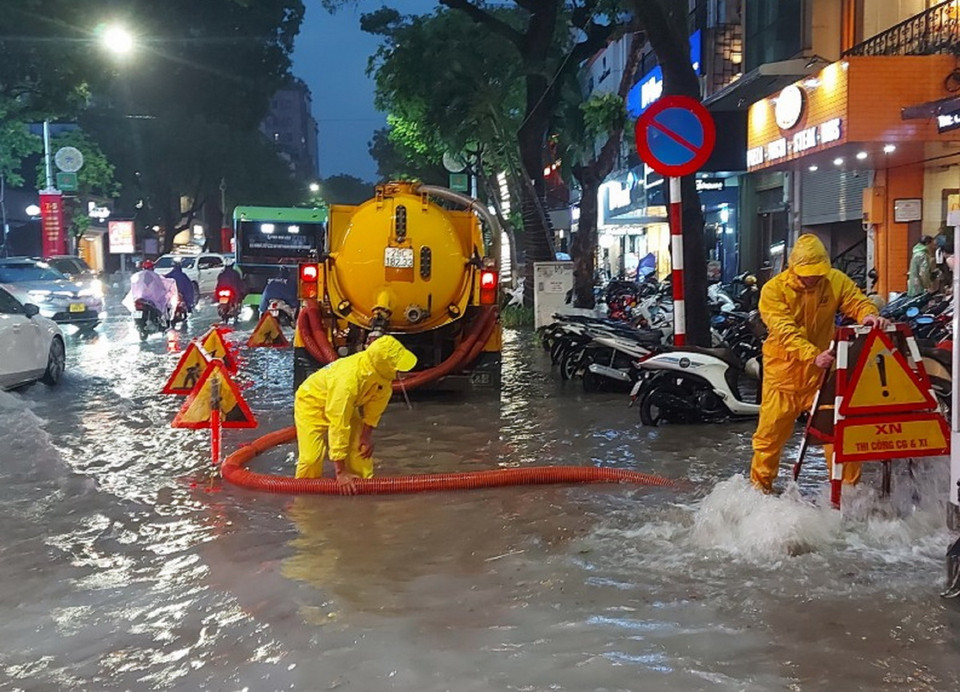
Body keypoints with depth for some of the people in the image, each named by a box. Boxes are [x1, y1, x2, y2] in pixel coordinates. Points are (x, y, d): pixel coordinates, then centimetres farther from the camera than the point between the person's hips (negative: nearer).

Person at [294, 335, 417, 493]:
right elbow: (338, 425, -41)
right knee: (312, 457, -17)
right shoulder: (348, 380, -44)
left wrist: (367, 433, -9)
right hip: (312, 402, -6)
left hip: (346, 404, 6)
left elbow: (376, 402, -5)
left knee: (362, 448, -4)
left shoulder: (382, 373, -25)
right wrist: (341, 472, -37)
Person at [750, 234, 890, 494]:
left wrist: (869, 315, -34)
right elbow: (785, 332, -25)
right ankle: (760, 486, 21)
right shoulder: (773, 290, -15)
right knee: (772, 428, 4)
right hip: (785, 367, -2)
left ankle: (848, 486, 19)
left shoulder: (836, 281, -4)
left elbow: (857, 301, -9)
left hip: (823, 367, 2)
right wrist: (813, 355, -40)